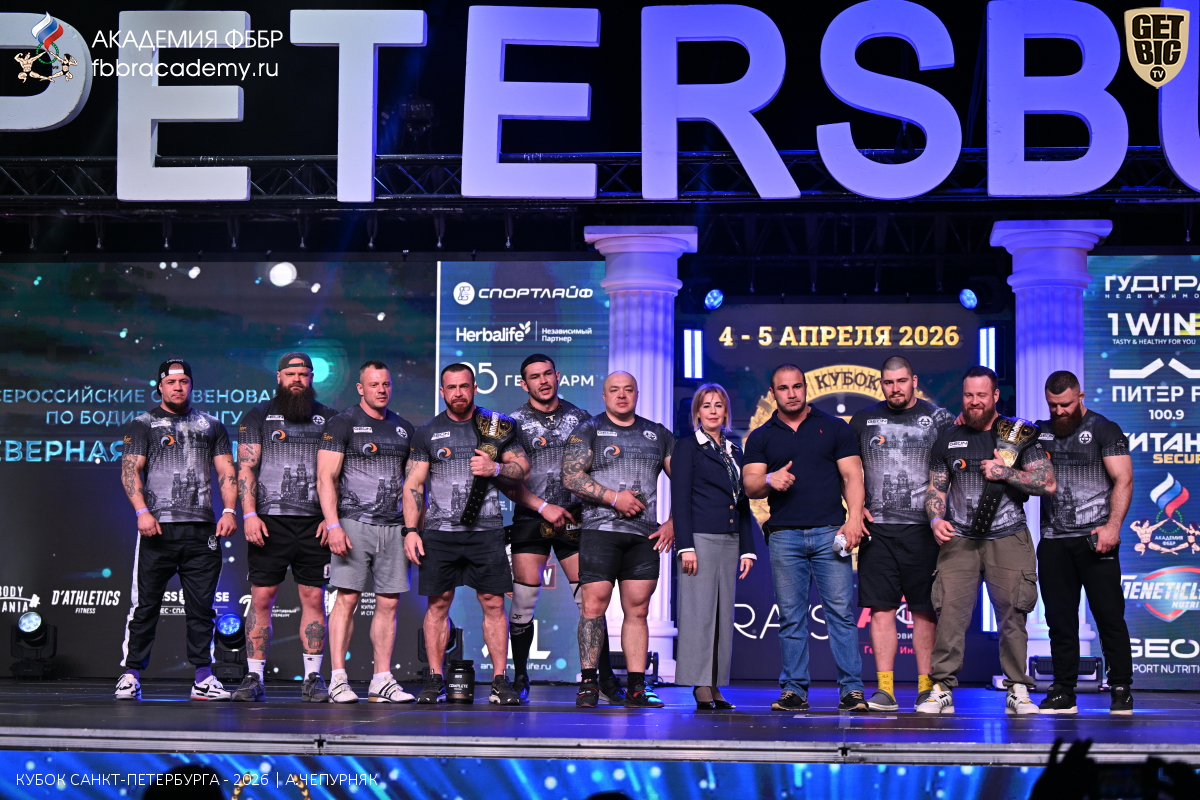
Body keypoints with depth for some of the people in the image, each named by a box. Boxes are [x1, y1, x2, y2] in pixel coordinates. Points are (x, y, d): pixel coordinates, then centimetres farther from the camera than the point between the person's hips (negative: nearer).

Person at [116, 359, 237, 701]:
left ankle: (203, 678, 8)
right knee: (146, 604, -2)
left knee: (202, 606, 3)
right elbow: (130, 470, 0)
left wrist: (229, 510, -3)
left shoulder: (211, 426, 17)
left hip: (202, 529, 2)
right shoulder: (143, 424, 9)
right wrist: (142, 511, -15)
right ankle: (131, 674, 3)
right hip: (159, 526, -2)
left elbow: (226, 471, 12)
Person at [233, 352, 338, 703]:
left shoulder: (328, 418, 12)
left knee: (314, 598, 1)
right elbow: (246, 467, 3)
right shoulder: (258, 416, 10)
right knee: (261, 597, -2)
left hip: (314, 523, 1)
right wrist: (249, 515, -9)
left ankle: (313, 677, 6)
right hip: (269, 520, -1)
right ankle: (254, 677, 2)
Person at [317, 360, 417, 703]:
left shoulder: (403, 428, 16)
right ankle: (338, 679, -4)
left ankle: (382, 680, 7)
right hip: (355, 523, -5)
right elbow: (326, 478, -6)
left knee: (388, 603, 3)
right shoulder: (342, 424, 0)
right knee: (347, 598, -8)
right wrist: (333, 525, -16)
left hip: (393, 527, 5)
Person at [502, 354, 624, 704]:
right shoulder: (514, 422, 3)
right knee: (524, 602, -4)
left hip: (574, 518, 1)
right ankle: (520, 679, 10)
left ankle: (606, 679, 2)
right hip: (530, 519, -1)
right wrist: (543, 507, -9)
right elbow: (506, 480, -2)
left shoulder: (580, 418, 9)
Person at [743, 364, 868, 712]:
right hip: (784, 536, 1)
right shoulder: (761, 437, 14)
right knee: (791, 617, 2)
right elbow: (750, 485, 6)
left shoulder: (834, 428, 11)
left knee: (841, 611, -5)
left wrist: (854, 517, -9)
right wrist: (769, 481, -17)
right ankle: (794, 690, 6)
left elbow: (852, 476, 5)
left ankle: (852, 689, -3)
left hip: (830, 532, -1)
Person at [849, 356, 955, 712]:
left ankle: (926, 686, 6)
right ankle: (884, 689, 2)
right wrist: (856, 507, 4)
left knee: (924, 609, 1)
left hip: (923, 529, -2)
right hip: (877, 528, 2)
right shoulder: (864, 420, 11)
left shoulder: (939, 419, 5)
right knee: (881, 607, -1)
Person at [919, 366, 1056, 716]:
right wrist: (936, 519, -6)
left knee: (1012, 616, -1)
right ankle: (942, 689, -3)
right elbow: (935, 489, 14)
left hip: (1008, 539, -1)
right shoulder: (947, 440, 12)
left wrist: (1004, 472, -12)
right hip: (959, 540, 1)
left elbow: (1047, 483, -1)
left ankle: (1018, 691, 8)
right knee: (950, 614, -8)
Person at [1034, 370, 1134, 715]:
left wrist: (1113, 526, -17)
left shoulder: (1104, 430, 1)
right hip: (1053, 541, 4)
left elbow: (1123, 481, -5)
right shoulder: (1040, 432, 14)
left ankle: (1121, 690, 2)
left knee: (1109, 615, -4)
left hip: (1094, 538, -4)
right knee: (1059, 618, 6)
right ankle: (1063, 693, 12)